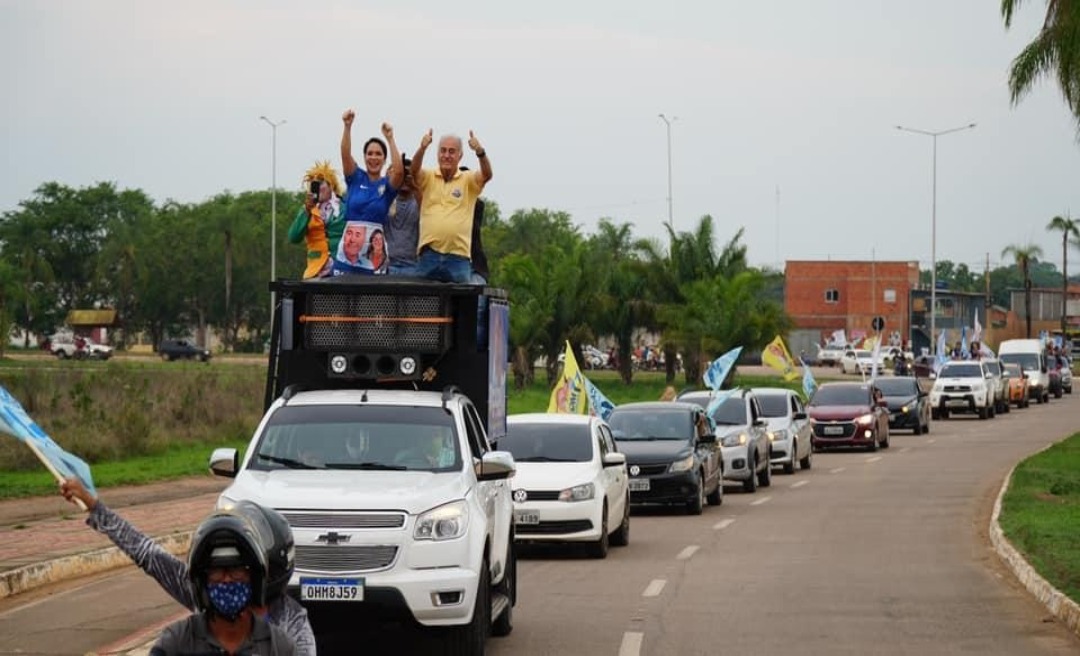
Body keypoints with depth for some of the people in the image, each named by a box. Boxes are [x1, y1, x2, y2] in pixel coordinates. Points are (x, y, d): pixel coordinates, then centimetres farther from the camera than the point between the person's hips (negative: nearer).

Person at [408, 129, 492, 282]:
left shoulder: (468, 180, 7)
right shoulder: (429, 177, 8)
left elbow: (487, 175, -12)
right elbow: (414, 170, -12)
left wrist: (480, 152, -33)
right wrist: (422, 148, -33)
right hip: (429, 254, 1)